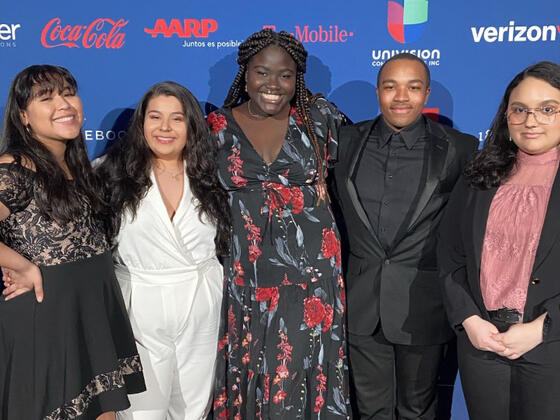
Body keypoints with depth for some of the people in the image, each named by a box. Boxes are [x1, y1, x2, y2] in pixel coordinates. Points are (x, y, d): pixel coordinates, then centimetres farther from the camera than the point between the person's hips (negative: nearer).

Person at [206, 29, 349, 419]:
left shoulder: (319, 117, 1)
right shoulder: (218, 126, 3)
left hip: (310, 274, 0)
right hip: (244, 279, 1)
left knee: (299, 379, 5)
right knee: (248, 379, 10)